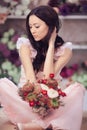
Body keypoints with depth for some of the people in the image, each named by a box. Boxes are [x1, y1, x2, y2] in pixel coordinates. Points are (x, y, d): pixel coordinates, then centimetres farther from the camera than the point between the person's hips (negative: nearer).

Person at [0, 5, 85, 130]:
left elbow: (48, 78, -15)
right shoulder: (26, 45, -1)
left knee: (78, 88, -26)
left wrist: (51, 45, -10)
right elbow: (30, 76, -15)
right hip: (26, 98, 0)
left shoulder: (64, 50, -1)